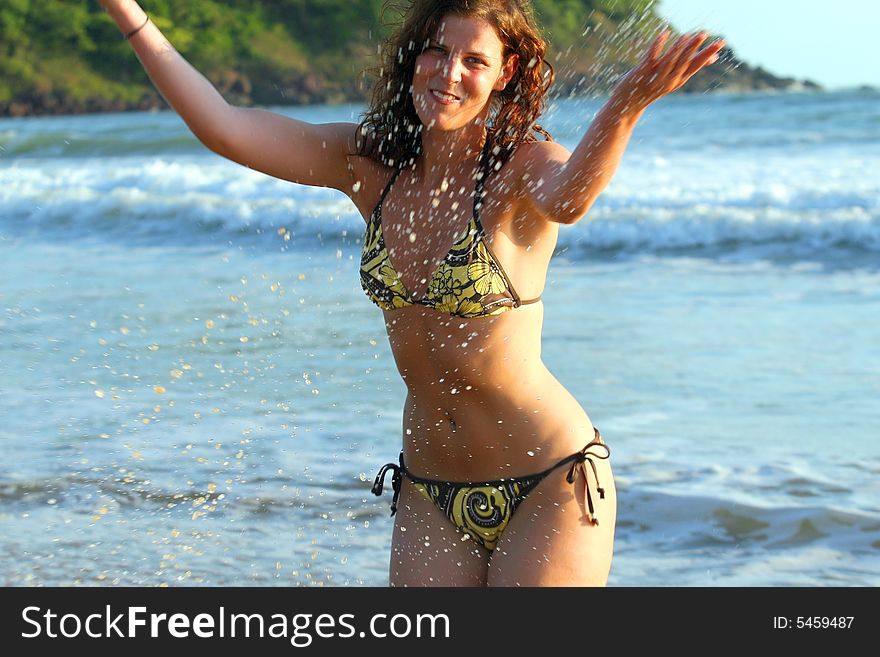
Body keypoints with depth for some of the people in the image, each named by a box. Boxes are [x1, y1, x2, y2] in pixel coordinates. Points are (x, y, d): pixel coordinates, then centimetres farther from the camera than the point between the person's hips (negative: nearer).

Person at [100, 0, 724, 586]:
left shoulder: (523, 166, -14)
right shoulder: (371, 161, 1)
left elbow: (568, 199, -38)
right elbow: (223, 126, -3)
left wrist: (624, 106, -58)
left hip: (550, 483, -5)